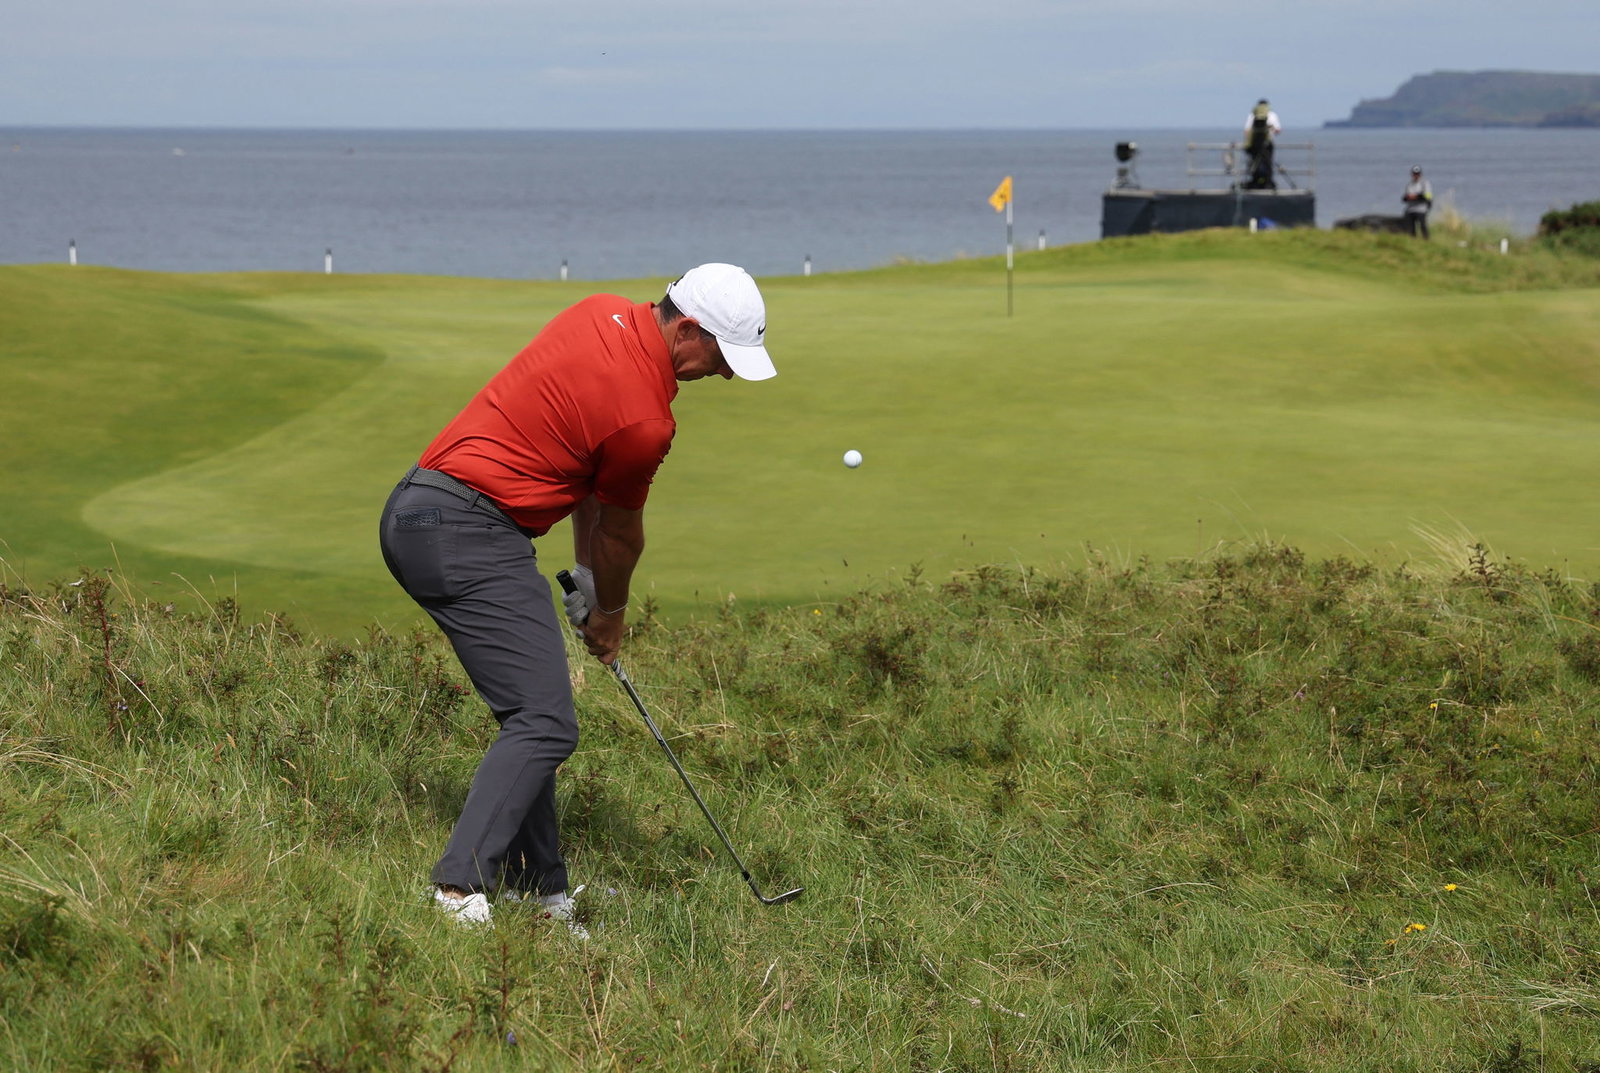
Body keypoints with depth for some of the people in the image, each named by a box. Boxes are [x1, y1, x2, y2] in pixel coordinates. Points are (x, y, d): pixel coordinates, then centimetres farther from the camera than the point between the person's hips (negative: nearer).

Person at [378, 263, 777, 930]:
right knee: (545, 724, -13)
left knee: (533, 715, 14)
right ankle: (461, 888, -21)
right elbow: (620, 534, 3)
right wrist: (609, 614, 22)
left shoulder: (604, 315, 9)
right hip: (469, 532, -10)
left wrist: (586, 575, 23)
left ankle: (534, 888, 17)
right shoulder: (645, 418, -16)